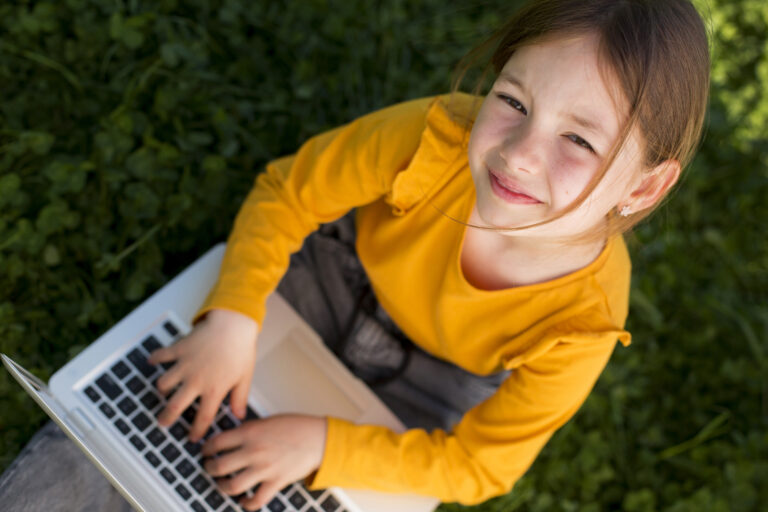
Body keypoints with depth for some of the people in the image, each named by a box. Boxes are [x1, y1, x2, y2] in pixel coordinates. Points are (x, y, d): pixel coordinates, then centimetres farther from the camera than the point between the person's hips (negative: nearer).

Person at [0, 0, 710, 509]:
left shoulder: (581, 328, -35)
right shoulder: (435, 138, -37)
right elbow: (286, 191, -19)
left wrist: (323, 445, -32)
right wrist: (233, 317, -32)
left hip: (440, 373, 0)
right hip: (344, 273, 1)